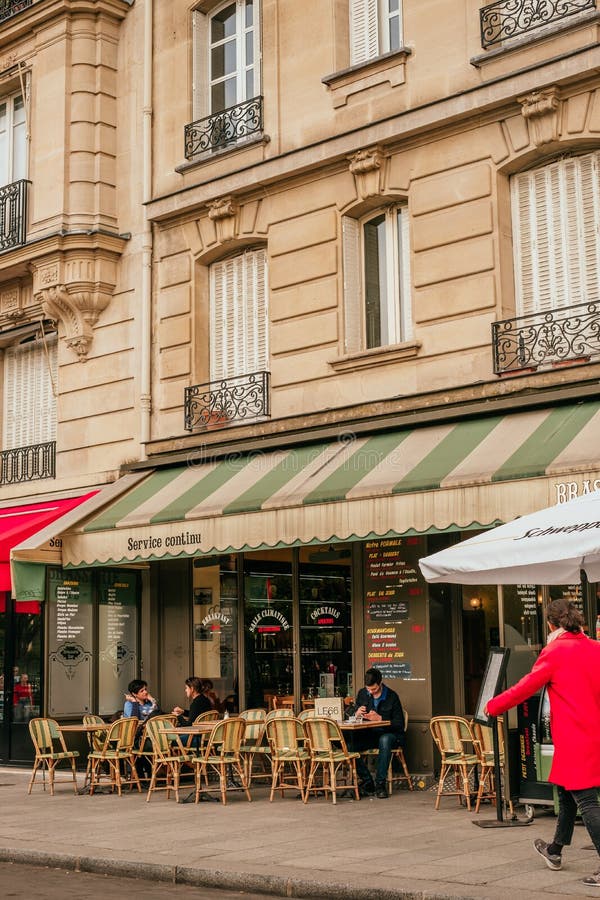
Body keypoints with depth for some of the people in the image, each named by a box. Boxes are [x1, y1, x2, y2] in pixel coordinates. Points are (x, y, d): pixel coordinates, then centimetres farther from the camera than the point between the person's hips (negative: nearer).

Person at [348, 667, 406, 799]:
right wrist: (357, 714, -12)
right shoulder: (362, 694, 5)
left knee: (384, 740, -40)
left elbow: (399, 724, -10)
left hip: (389, 733, -4)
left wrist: (379, 719, -22)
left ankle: (381, 784, -30)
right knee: (350, 744, -25)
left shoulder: (392, 696, -8)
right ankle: (367, 782, -13)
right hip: (368, 734, 4)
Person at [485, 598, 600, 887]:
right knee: (566, 794, 22)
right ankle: (555, 851, 38)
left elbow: (525, 687, -4)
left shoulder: (555, 652, -10)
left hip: (574, 740, -7)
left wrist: (492, 706, 8)